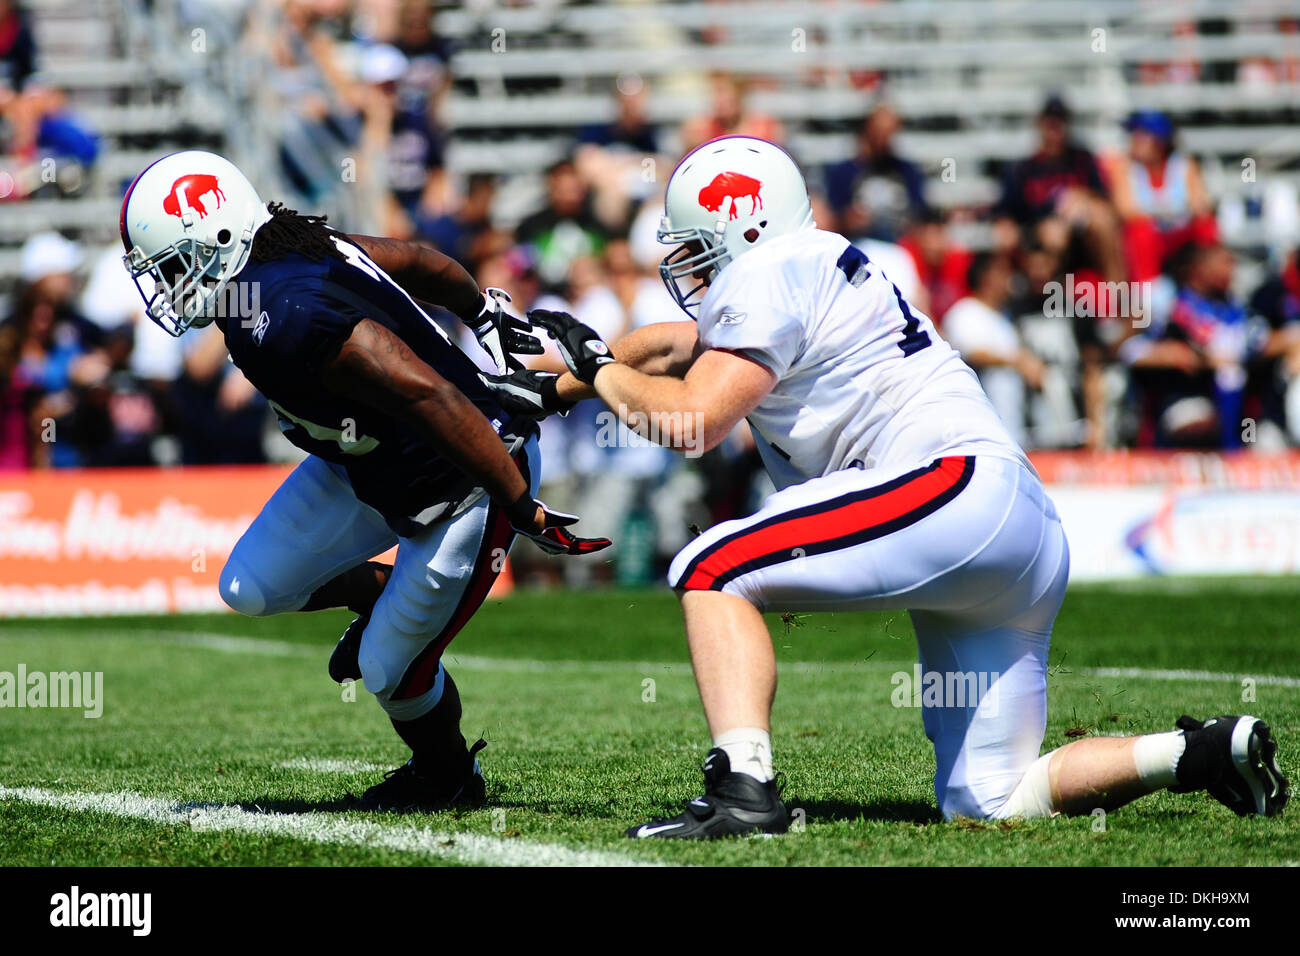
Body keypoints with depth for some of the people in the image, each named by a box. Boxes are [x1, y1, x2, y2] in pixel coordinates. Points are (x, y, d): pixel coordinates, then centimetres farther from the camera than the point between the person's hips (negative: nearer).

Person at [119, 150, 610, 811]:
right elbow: (415, 261, 8)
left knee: (390, 672, 4)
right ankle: (382, 595, 33)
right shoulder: (287, 252, -7)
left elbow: (433, 398, -38)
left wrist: (522, 505, -33)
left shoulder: (288, 318, -35)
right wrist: (485, 315, 27)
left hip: (466, 483, -9)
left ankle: (448, 779, 33)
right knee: (252, 588, 8)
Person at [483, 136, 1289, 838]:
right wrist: (554, 392, 38)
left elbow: (692, 419, -11)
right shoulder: (801, 274, 25)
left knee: (713, 571, -10)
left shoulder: (771, 274, -3)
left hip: (961, 487, -10)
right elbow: (674, 347, 39)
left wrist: (598, 371, 6)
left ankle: (744, 787, -25)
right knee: (989, 804, 9)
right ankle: (1203, 753, 2)